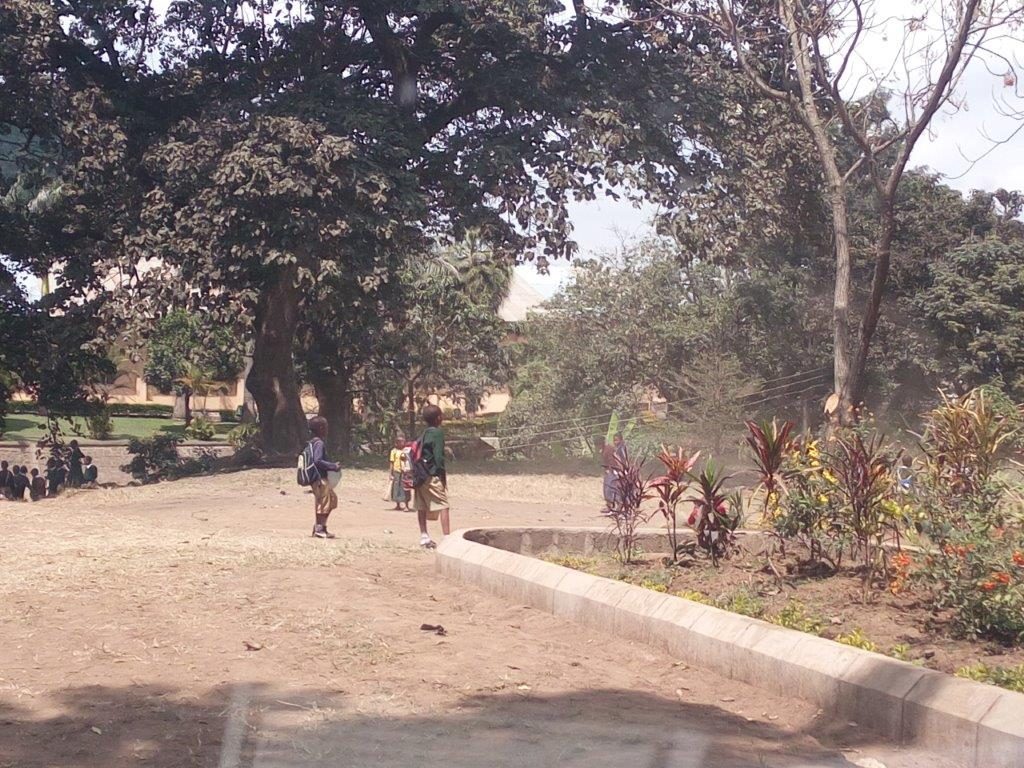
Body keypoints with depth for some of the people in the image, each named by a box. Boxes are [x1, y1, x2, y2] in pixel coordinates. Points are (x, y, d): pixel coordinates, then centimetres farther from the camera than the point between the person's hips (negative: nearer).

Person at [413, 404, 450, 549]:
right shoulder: (438, 432, -9)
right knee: (443, 505, -8)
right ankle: (447, 538, -14)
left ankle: (424, 537, 17)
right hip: (433, 475, -8)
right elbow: (438, 455, -15)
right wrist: (443, 473, -8)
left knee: (422, 507, 11)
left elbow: (416, 454, 14)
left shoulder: (423, 434, 14)